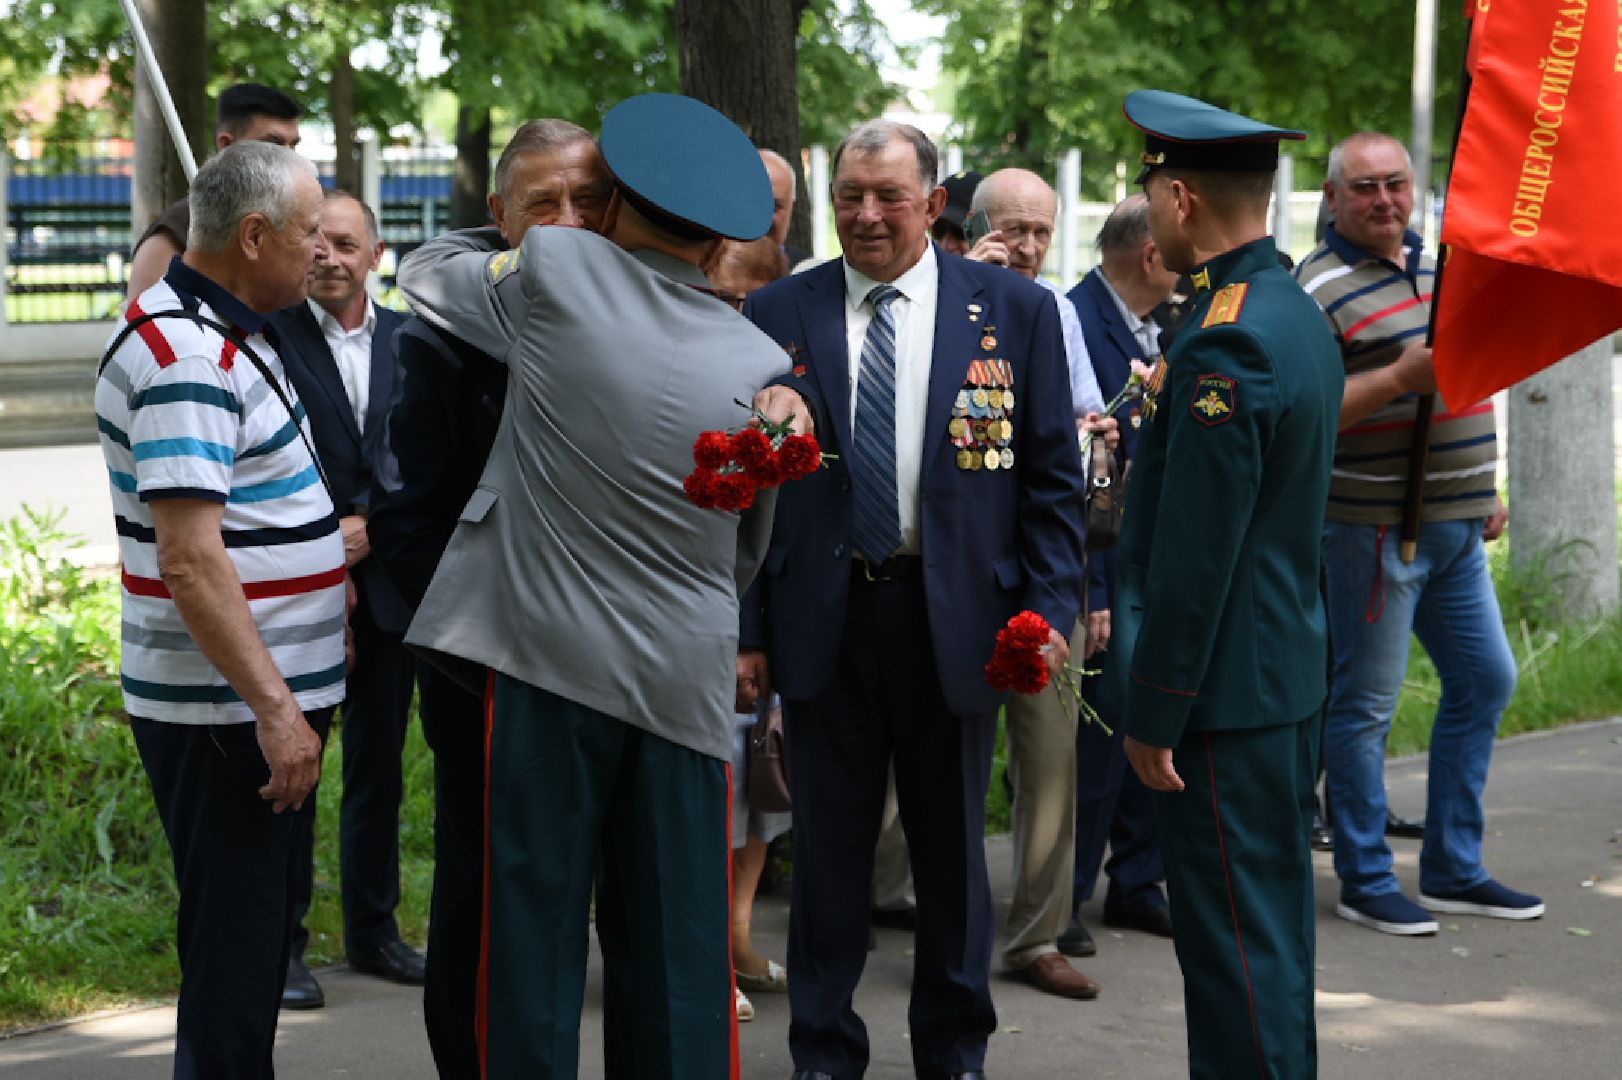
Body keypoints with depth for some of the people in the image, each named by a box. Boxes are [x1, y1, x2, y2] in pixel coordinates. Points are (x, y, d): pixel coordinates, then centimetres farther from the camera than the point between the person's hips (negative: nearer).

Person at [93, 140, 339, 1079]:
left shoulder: (227, 334, 13)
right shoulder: (186, 357, -20)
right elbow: (190, 559, -26)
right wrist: (273, 707, -26)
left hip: (269, 700, 10)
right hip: (229, 714, -10)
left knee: (255, 940, 18)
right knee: (233, 958, -3)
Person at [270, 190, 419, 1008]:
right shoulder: (271, 334, -7)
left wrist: (370, 527, -12)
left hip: (385, 581, 4)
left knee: (379, 767, 13)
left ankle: (373, 930, 25)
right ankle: (281, 942, 11)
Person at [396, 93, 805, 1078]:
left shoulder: (555, 270, -5)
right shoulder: (763, 368, 1)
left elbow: (424, 274, 14)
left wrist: (477, 242, 33)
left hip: (541, 655, -2)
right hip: (685, 674, 2)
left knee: (533, 922, 5)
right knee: (674, 940, 8)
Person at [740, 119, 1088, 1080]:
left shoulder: (1016, 310, 1)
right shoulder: (777, 315, 2)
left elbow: (1054, 476, 2)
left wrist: (1049, 610, -7)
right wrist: (747, 627, -3)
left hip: (956, 616, 0)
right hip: (823, 617, 0)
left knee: (953, 845, 12)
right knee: (830, 841, 8)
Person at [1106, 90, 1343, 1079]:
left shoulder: (1226, 344, -21)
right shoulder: (1296, 312, 10)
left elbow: (1194, 553, -21)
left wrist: (1154, 716, -16)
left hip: (1226, 695, -10)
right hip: (1290, 672, 10)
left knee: (1235, 942, -3)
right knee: (1268, 928, 19)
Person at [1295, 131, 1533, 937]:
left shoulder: (1434, 267, 14)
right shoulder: (1321, 287, -13)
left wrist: (1485, 490, 21)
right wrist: (1400, 379, -28)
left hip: (1454, 527, 9)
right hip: (1373, 526, -9)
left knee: (1485, 682, 13)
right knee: (1365, 704, -1)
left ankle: (1453, 871, 23)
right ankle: (1365, 882, 11)